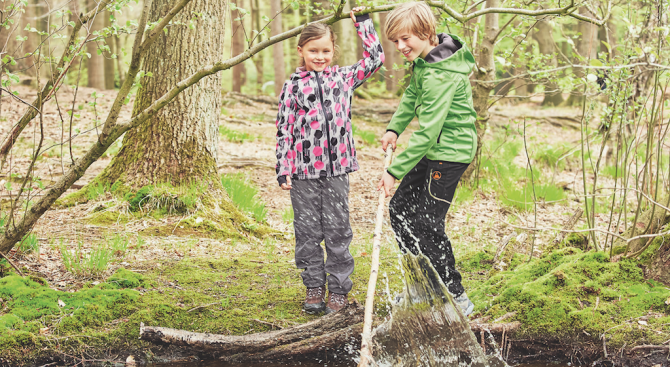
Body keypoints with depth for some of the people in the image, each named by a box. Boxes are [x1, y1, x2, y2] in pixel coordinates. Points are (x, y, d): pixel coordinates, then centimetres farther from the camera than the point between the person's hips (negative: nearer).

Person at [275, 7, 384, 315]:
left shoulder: (344, 78, 8)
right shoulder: (293, 86, 3)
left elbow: (375, 58, 13)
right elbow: (284, 128, 2)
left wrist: (362, 23, 10)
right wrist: (283, 169, -3)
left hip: (337, 168, 1)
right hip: (304, 170, -1)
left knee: (337, 231, 4)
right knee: (308, 231, 6)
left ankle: (339, 289, 13)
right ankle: (314, 287, 18)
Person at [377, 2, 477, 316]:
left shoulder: (440, 74, -27)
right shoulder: (423, 59, 3)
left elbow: (427, 131, -28)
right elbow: (413, 95, 22)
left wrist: (395, 170, -24)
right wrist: (394, 128, 9)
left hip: (450, 153, -10)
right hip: (432, 150, 10)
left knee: (427, 225, -8)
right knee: (400, 209, 14)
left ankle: (456, 299, 3)